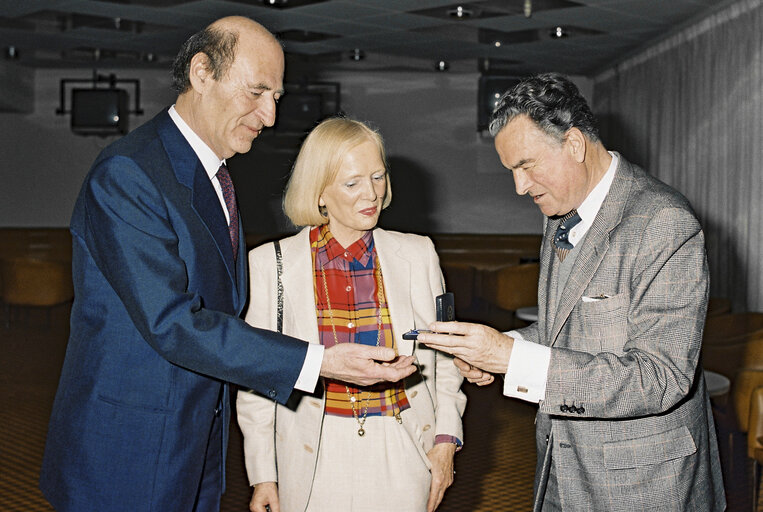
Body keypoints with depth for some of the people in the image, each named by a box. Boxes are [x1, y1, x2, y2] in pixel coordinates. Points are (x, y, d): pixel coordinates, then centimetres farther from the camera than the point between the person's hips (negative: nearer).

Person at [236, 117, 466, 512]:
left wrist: (445, 440, -1)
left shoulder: (417, 255, 1)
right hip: (315, 459, -1)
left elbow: (444, 356, 9)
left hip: (401, 457, 1)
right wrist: (262, 473, 0)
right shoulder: (272, 264, -4)